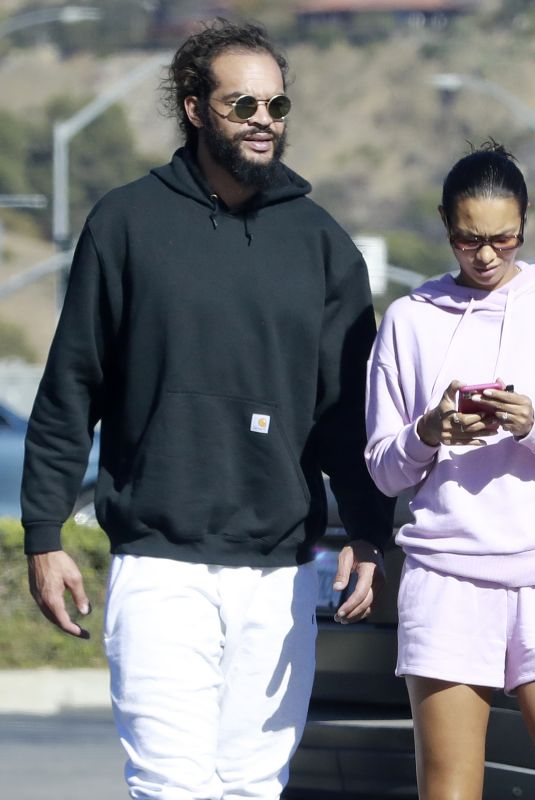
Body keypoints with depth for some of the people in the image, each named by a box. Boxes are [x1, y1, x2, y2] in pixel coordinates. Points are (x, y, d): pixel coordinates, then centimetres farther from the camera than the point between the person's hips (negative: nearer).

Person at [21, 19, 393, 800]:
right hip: (160, 565, -3)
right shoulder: (128, 223, 2)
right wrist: (44, 536, 1)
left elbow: (350, 405, 11)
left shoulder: (319, 240, 10)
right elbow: (70, 392, 4)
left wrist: (367, 535, 0)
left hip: (281, 569, 3)